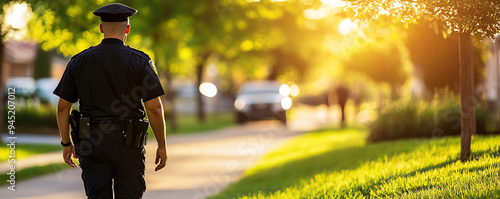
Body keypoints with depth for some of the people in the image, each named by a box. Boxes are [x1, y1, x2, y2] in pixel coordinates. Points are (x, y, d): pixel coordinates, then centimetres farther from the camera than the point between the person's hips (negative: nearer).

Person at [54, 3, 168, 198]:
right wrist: (162, 145, 1)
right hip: (128, 143, -2)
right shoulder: (139, 61, -3)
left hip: (92, 143, 2)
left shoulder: (79, 61, 5)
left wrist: (66, 143, 17)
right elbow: (154, 107, -8)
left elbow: (63, 107, 6)